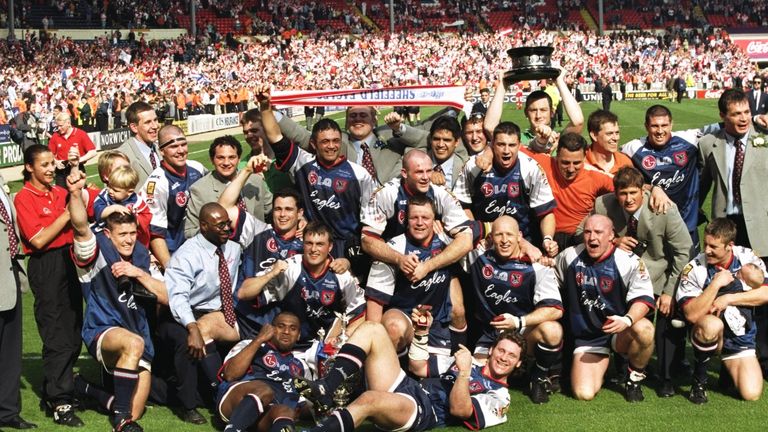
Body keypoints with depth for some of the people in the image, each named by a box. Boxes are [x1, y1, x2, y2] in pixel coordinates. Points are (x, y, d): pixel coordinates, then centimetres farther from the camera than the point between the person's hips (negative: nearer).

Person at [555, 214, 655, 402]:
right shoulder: (570, 256, 2)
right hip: (587, 338, 2)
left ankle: (634, 378, -7)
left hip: (619, 333, -2)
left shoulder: (629, 261, -11)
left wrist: (627, 320, -36)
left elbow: (643, 298, -17)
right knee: (584, 394, -19)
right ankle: (603, 363, 19)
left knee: (644, 329, -39)